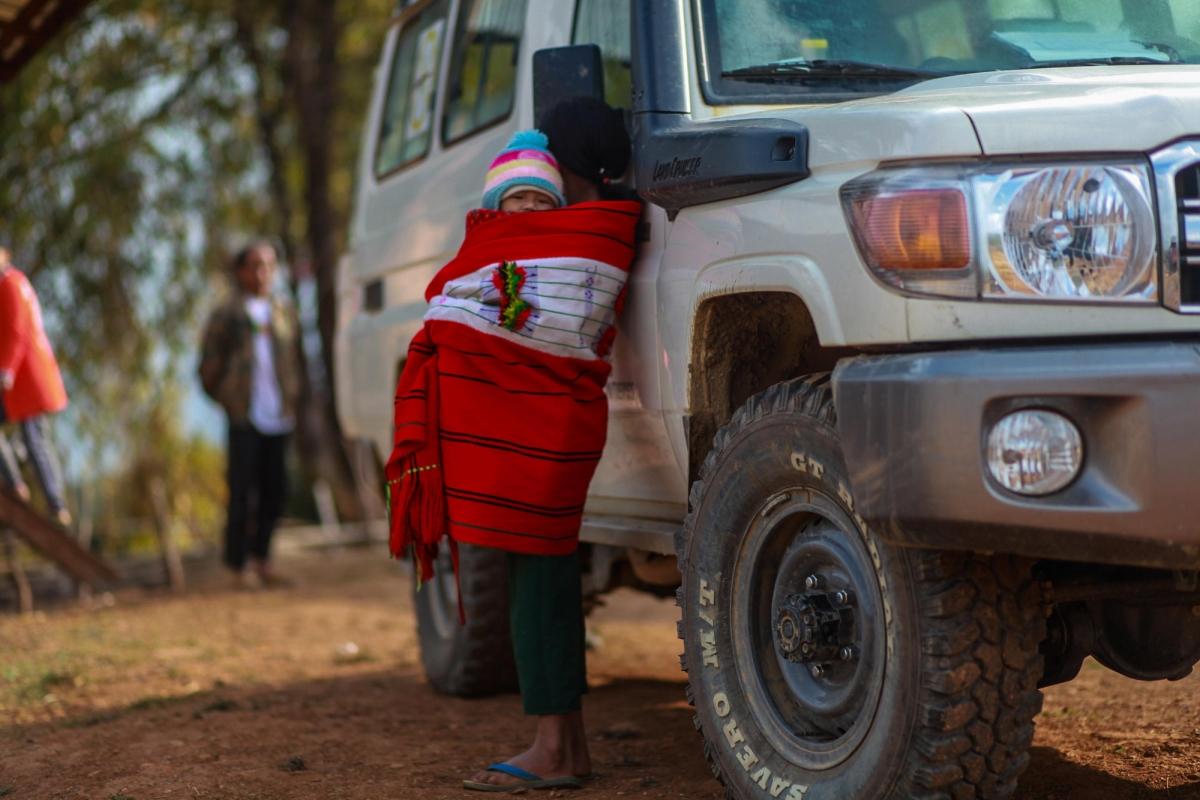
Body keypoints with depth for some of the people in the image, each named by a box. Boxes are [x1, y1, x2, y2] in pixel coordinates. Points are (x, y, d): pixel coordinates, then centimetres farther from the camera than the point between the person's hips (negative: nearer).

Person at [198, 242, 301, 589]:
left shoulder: (284, 311, 13)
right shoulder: (226, 316, 3)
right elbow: (209, 368, 7)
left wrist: (290, 399, 12)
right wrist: (229, 403, 6)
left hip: (278, 416, 4)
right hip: (245, 418, -4)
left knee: (276, 490, 5)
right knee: (242, 492, -3)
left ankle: (261, 557, 20)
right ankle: (238, 566, 6)